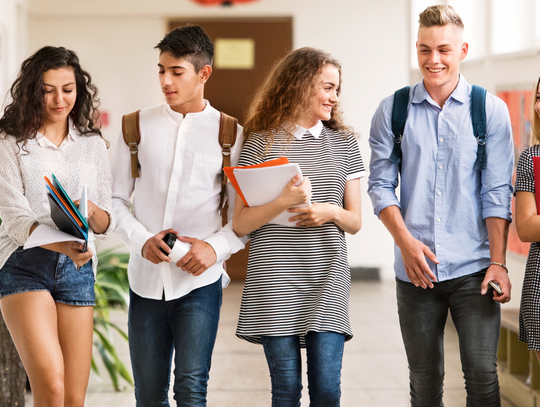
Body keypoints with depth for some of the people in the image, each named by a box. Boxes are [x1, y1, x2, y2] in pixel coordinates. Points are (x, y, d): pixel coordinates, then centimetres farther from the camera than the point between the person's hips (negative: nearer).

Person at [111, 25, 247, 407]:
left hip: (200, 281, -2)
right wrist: (141, 240, -9)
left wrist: (216, 247, -14)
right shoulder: (137, 126, 7)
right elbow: (115, 199, 8)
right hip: (146, 279, 3)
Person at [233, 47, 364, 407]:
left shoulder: (344, 143, 12)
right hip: (275, 279, -2)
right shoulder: (262, 143, 3)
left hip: (327, 280, 2)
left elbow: (355, 221, 14)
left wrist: (330, 212, -8)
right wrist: (282, 203, -16)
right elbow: (240, 224, 0)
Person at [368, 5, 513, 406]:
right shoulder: (393, 111, 6)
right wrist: (406, 241, -9)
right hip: (415, 269, 1)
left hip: (474, 269, -1)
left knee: (482, 373, -6)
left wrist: (498, 262, -7)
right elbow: (381, 185, 5)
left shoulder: (491, 110, 2)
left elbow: (497, 192, 0)